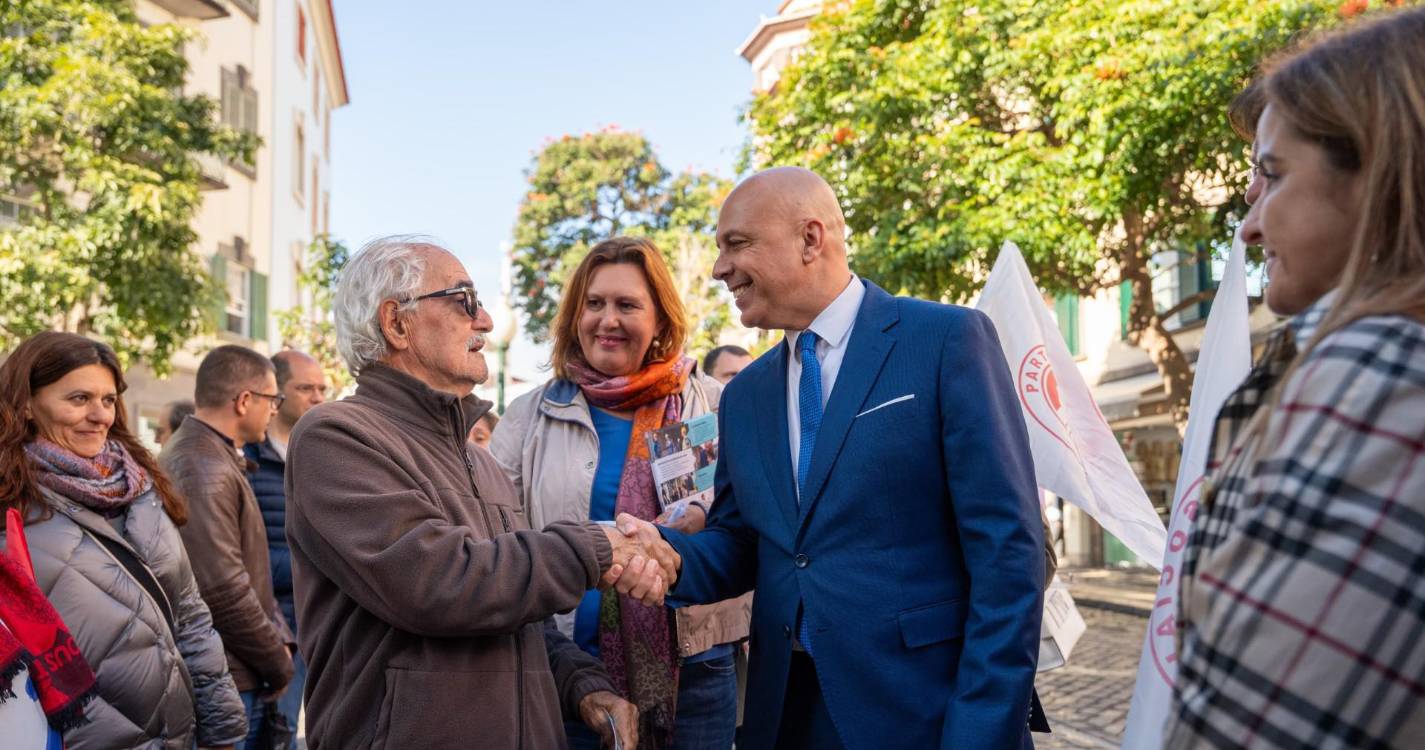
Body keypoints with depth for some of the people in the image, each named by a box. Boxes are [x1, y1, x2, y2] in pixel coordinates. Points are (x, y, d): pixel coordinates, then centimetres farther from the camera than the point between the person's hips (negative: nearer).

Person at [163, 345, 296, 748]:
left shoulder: (218, 458, 14)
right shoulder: (205, 471, -20)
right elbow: (223, 590, -25)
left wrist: (280, 637, 9)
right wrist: (279, 665, -13)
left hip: (234, 676, 10)